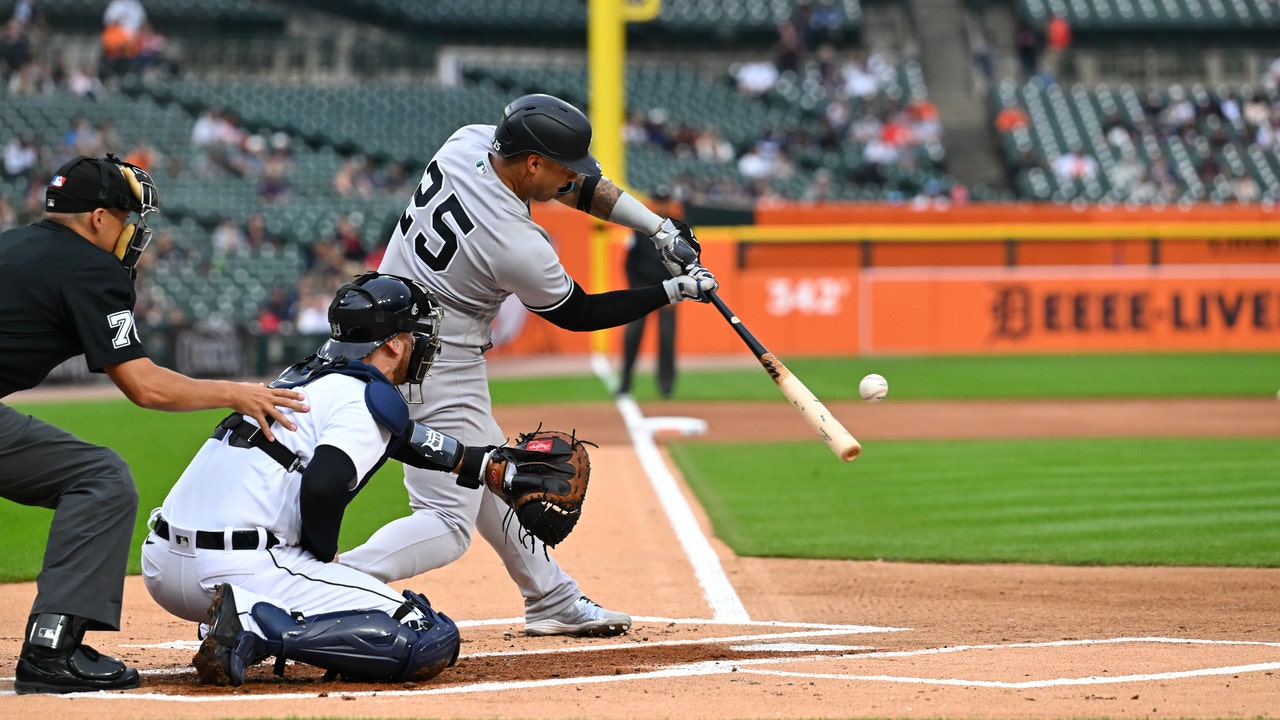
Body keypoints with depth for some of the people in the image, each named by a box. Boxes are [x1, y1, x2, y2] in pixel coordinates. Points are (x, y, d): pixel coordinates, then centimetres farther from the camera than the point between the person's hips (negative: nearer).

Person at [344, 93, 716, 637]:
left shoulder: (468, 141, -8)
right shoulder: (519, 249, -28)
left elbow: (577, 185, 5)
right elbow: (579, 314, -7)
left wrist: (660, 229, -1)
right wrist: (675, 291, 0)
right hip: (441, 368, -10)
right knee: (448, 522, -8)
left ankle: (553, 601, 37)